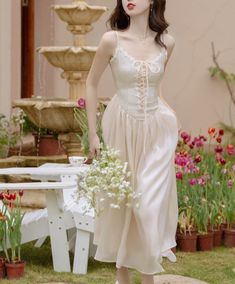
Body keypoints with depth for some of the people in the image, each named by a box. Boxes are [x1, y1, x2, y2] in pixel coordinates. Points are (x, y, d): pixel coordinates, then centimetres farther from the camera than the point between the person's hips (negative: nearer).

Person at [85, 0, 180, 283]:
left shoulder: (166, 43, -4)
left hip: (156, 132, 1)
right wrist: (92, 134, -2)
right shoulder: (112, 40, -11)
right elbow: (92, 84, -1)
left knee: (150, 205, -3)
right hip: (121, 129, -1)